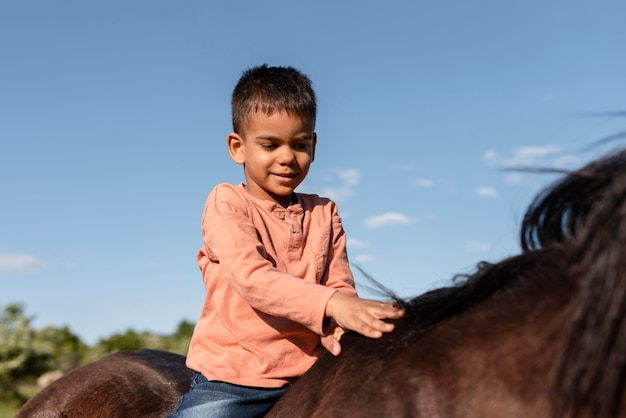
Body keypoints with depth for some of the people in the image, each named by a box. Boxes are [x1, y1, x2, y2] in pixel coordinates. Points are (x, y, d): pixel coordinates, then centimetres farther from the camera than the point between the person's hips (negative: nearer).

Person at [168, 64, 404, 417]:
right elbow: (252, 278, -20)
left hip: (307, 375, 4)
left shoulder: (324, 213, 9)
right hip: (230, 379, -3)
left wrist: (334, 328, -21)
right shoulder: (226, 203, -4)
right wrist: (330, 304, -33)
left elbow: (341, 286, 3)